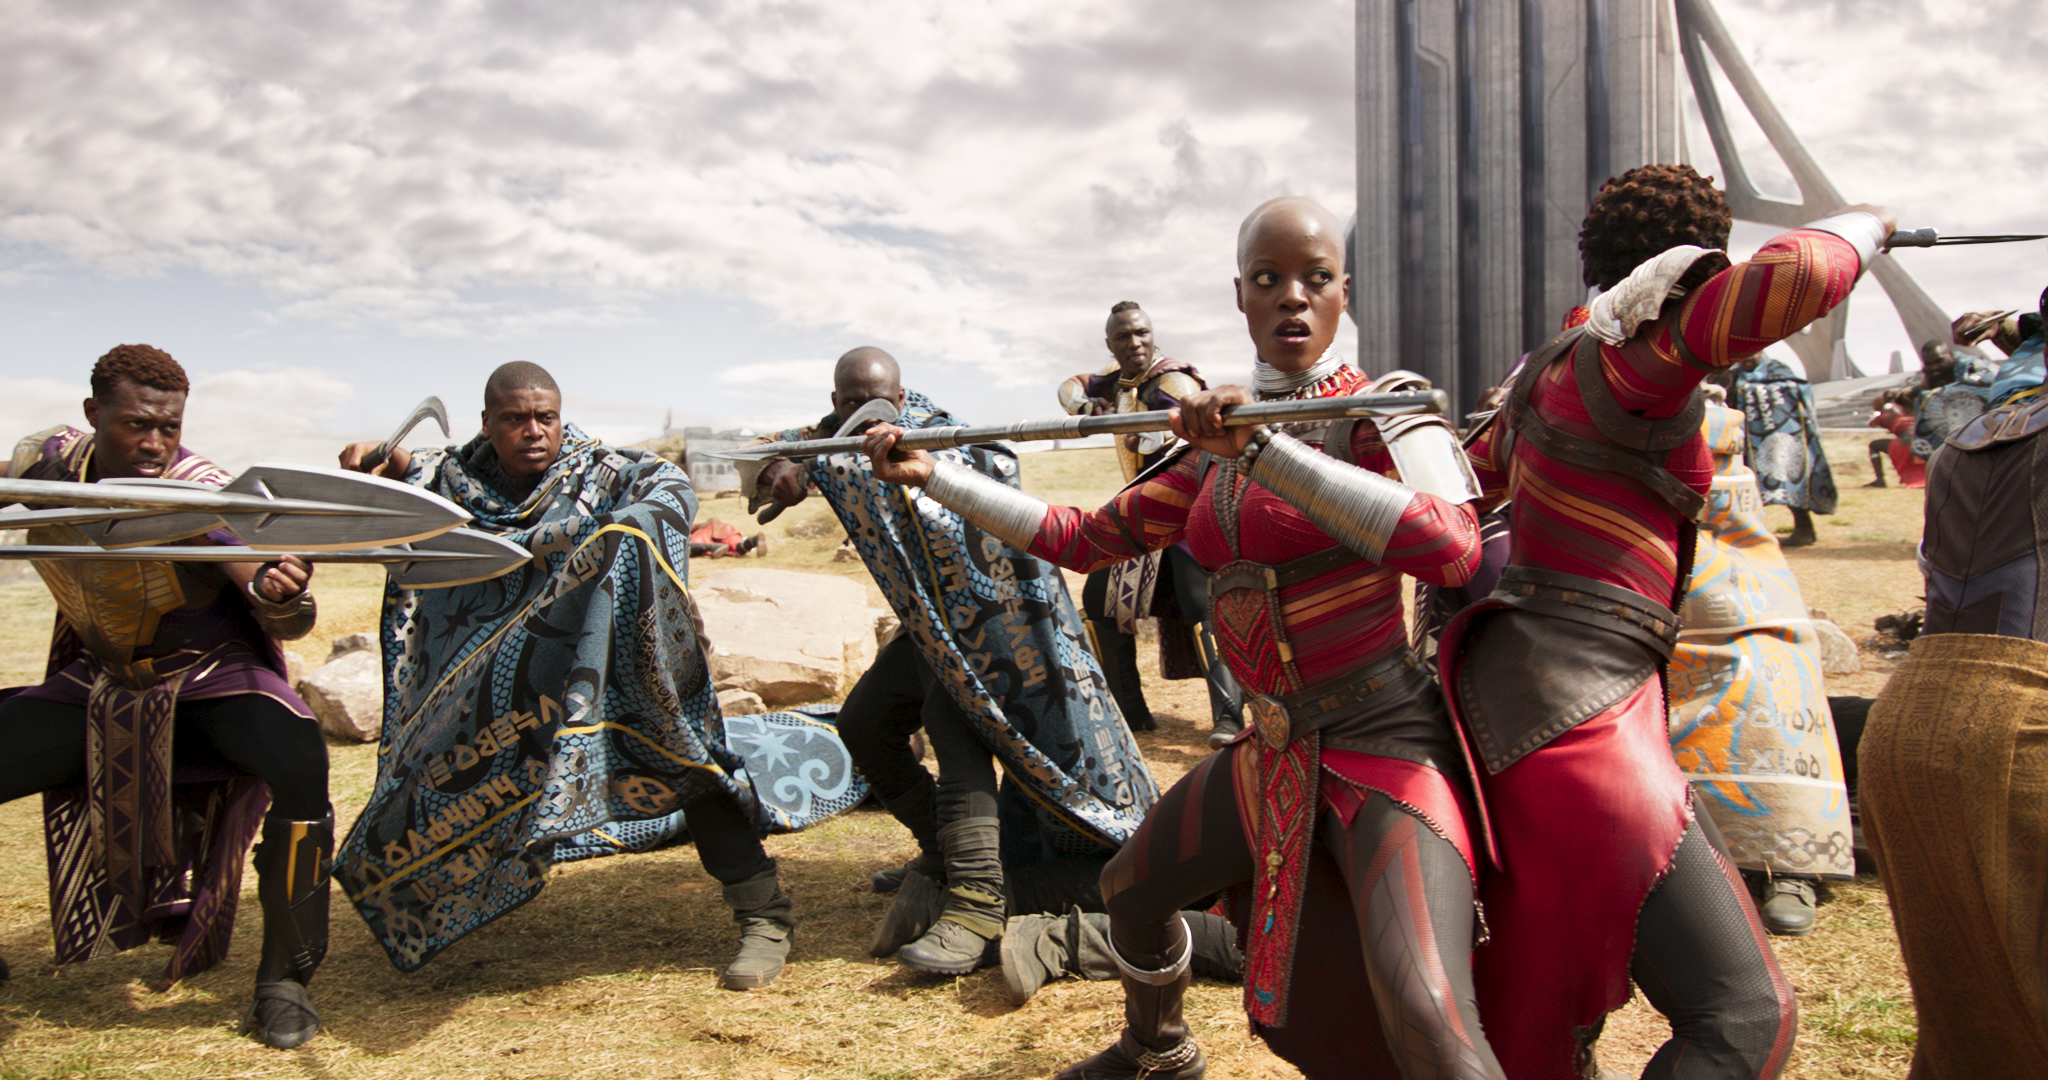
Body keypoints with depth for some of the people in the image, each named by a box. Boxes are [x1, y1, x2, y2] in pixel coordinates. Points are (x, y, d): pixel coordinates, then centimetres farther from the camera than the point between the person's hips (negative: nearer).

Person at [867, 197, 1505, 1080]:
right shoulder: (1216, 453, 9)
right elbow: (1085, 540, 15)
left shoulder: (1383, 410, -10)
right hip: (1274, 748, 7)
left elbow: (1451, 548, -30)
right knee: (1130, 888, 24)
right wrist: (931, 475, 13)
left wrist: (1260, 449, -32)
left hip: (1383, 739, -7)